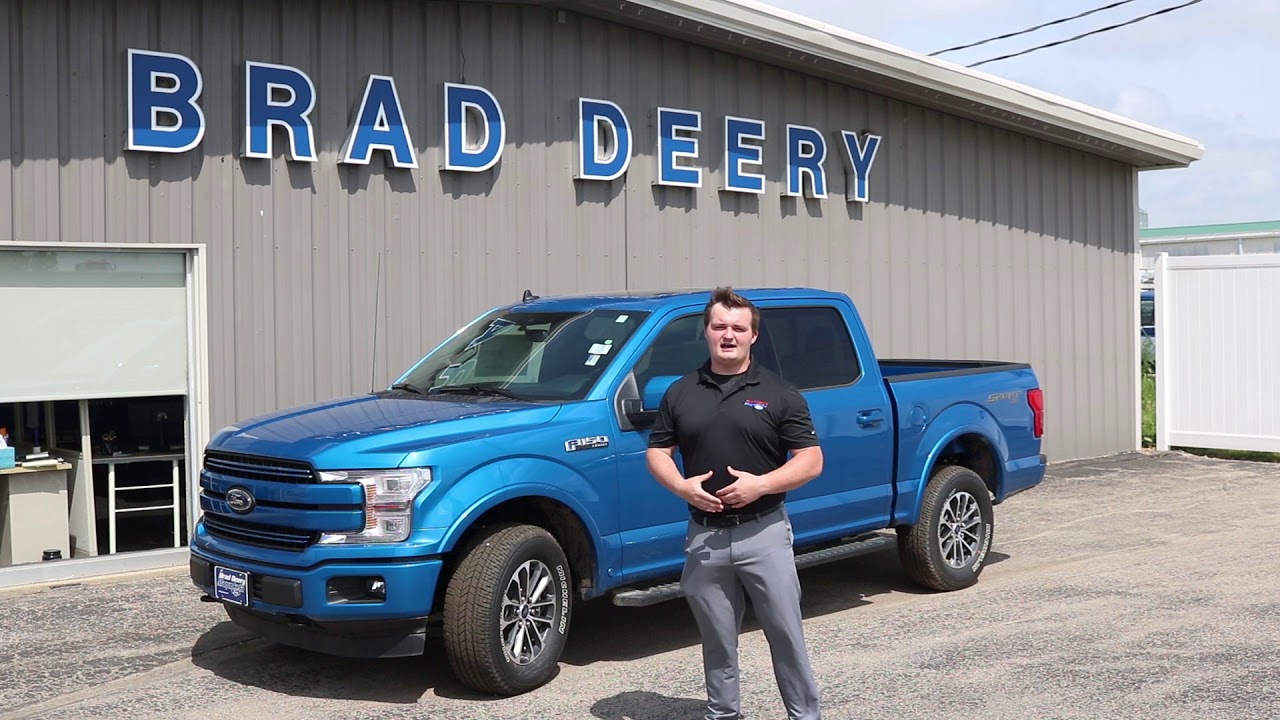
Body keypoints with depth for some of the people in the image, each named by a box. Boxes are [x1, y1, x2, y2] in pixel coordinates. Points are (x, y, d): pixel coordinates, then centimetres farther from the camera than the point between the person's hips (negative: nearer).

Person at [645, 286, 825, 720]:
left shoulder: (779, 394, 0)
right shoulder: (680, 393, 8)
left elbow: (811, 460, -2)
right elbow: (657, 452, 11)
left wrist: (760, 485, -17)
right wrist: (681, 486, -10)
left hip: (764, 531, -2)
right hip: (704, 535, 3)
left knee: (785, 632, 1)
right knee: (717, 639, 12)